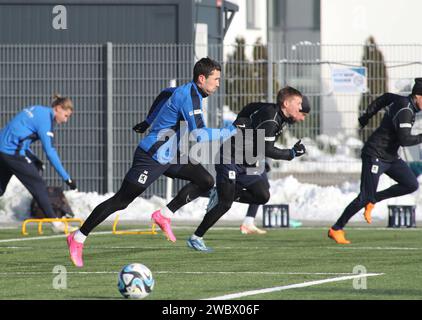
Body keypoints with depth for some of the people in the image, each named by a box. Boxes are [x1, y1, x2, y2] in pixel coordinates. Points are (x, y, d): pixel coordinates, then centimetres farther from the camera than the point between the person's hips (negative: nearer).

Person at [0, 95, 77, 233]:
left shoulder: (38, 111, 16)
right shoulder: (45, 118, -12)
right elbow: (50, 151, -16)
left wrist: (34, 159, 11)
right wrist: (66, 178, -14)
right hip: (13, 152, -9)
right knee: (38, 185, -3)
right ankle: (55, 223, -1)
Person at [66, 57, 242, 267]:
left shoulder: (191, 92, 8)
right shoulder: (188, 96, -22)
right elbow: (199, 134, -29)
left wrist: (149, 122, 36)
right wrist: (229, 132, -22)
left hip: (169, 157, 9)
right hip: (151, 158, -9)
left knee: (206, 181, -1)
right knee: (121, 201, -5)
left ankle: (164, 215, 3)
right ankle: (78, 238, 3)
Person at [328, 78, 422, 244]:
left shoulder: (403, 101, 5)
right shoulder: (405, 111, -23)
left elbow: (385, 98, 24)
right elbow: (405, 140, -30)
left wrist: (366, 116, 33)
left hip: (390, 157, 10)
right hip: (375, 156, -10)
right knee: (365, 197, -9)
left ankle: (373, 200, 9)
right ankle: (336, 229, 3)